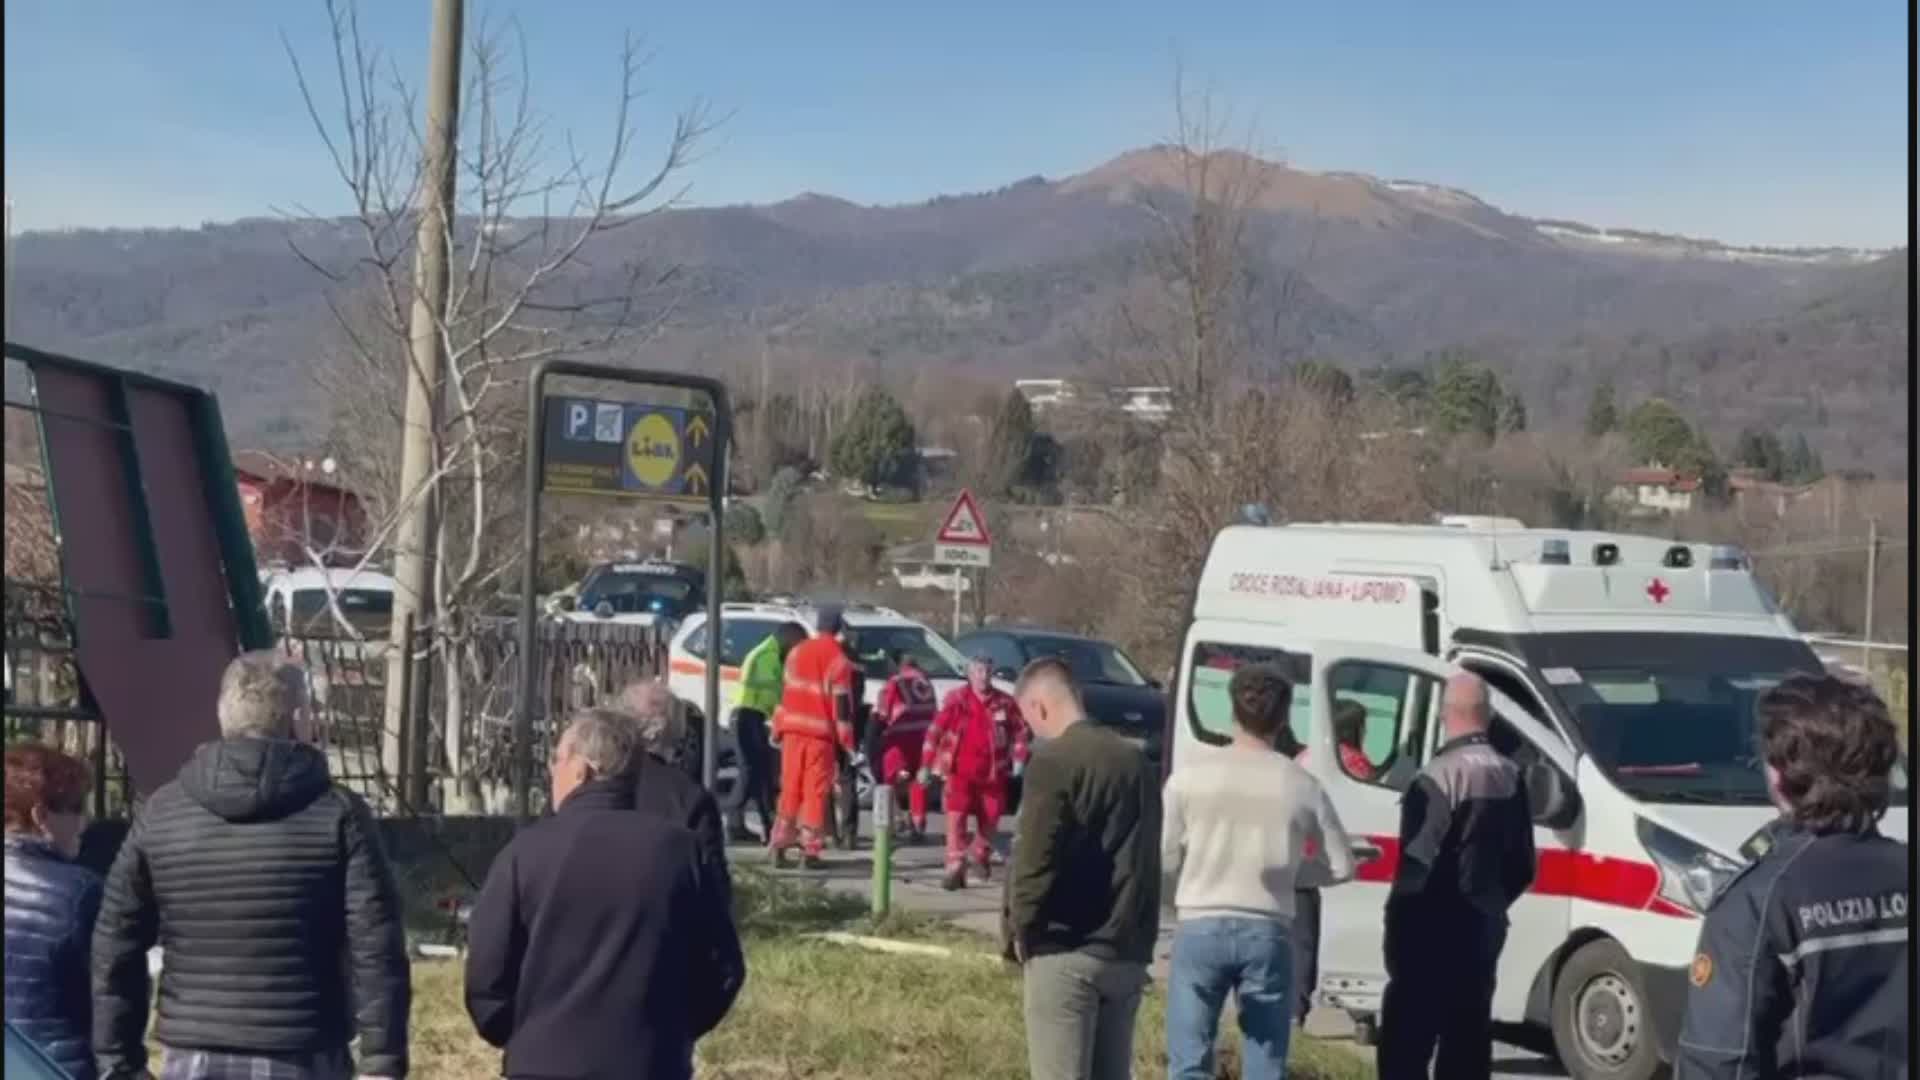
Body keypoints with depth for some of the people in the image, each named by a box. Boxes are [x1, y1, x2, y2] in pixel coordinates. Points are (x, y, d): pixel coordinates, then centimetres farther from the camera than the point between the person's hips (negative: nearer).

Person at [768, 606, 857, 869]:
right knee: (816, 791, -1)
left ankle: (780, 843, 6)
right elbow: (842, 703, -7)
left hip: (793, 728, 4)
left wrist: (778, 727, 20)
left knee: (790, 787, 10)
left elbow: (786, 691, 14)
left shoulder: (797, 652, 10)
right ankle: (810, 849, -3)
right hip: (821, 732, -4)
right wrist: (846, 740, -3)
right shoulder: (838, 660, -6)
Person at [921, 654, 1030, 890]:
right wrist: (926, 765, -7)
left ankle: (982, 856, 39)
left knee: (990, 819, 13)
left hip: (992, 773, 3)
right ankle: (955, 868, -15)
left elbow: (1020, 731, 10)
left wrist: (1018, 758, -4)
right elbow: (935, 731, -5)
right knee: (956, 817, -14)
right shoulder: (955, 699, -7)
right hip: (960, 771, -2)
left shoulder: (1005, 702, -1)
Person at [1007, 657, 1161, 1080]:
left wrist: (1021, 928, -3)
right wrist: (1137, 935, 16)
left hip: (1066, 951, -7)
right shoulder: (1136, 761, 13)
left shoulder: (1054, 761, -11)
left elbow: (1036, 858, -17)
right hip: (1127, 951, 7)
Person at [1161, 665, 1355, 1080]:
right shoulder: (1302, 786, -2)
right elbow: (1341, 866, 3)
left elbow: (1164, 857, 2)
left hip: (1201, 927, -1)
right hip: (1268, 933, 1)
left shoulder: (1190, 777, -4)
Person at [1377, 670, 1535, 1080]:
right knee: (1468, 1040, 12)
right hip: (1485, 927, 7)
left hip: (1435, 931, -7)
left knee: (1406, 1045, -4)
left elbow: (1418, 867, -17)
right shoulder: (1511, 777, 7)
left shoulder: (1439, 776, -16)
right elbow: (1522, 866, 11)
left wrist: (1398, 928, -9)